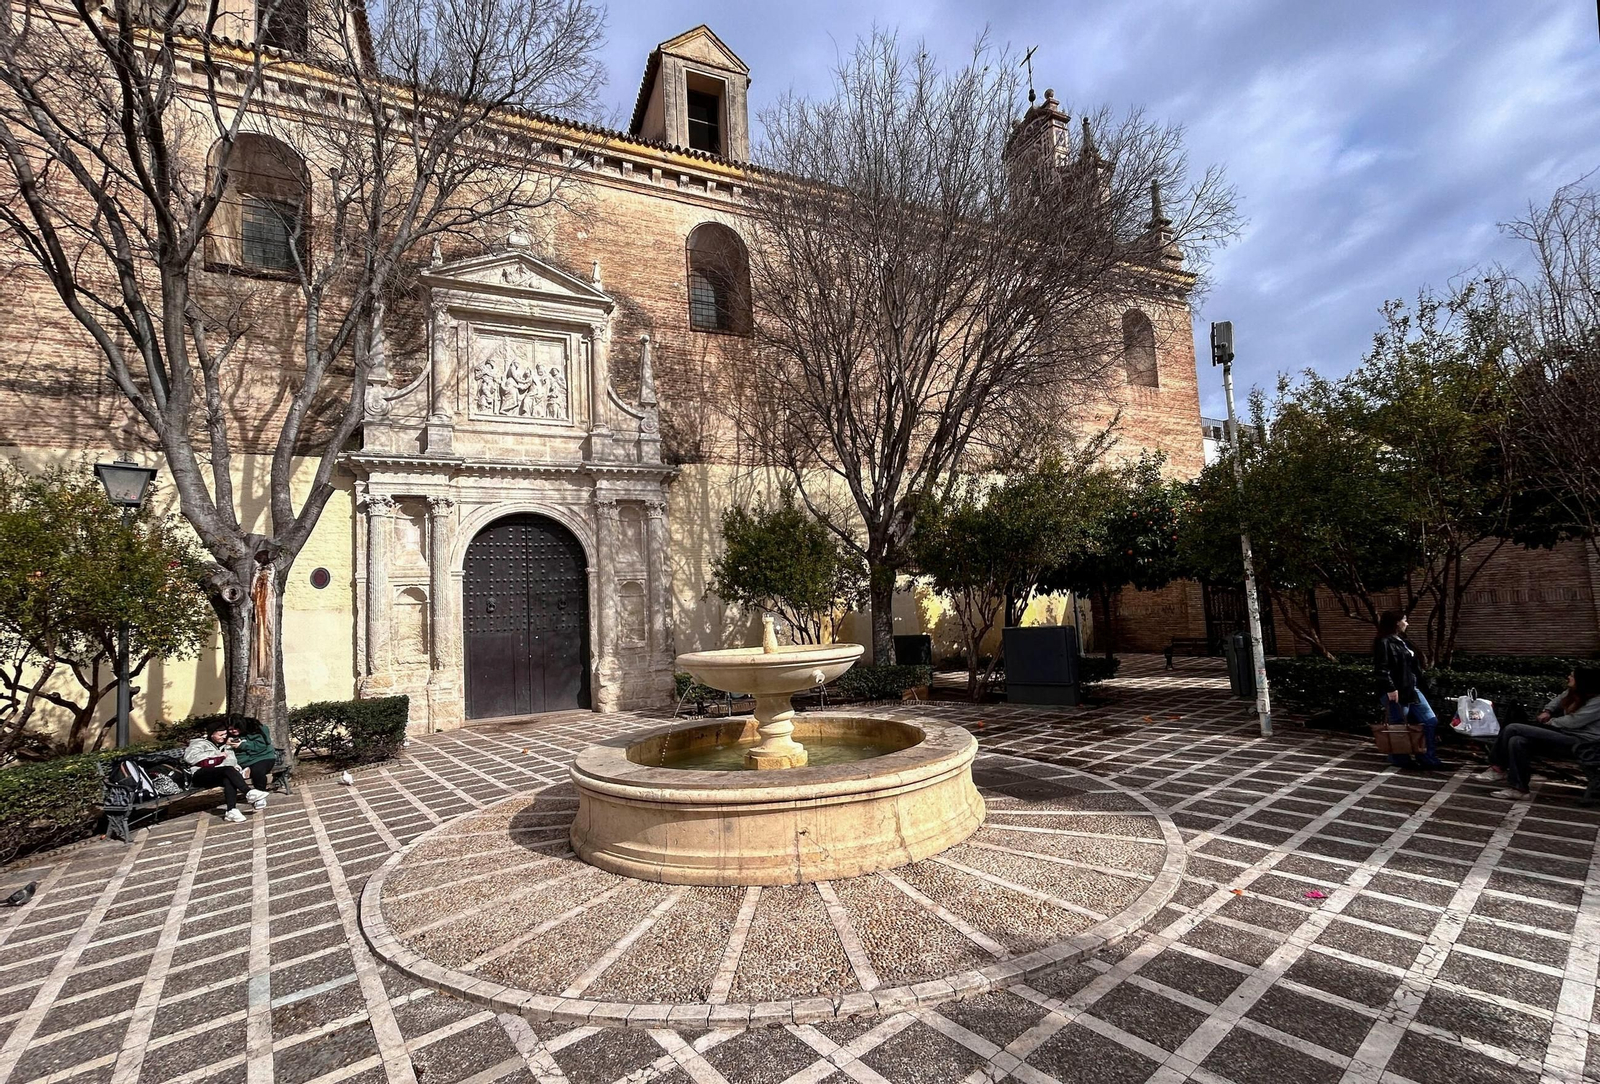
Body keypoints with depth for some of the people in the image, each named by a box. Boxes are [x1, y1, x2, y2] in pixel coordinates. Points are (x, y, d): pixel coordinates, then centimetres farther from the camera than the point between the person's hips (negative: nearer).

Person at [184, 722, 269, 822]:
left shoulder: (225, 745, 25)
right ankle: (248, 792, -46)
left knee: (229, 780, -34)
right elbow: (189, 757, -12)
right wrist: (216, 755, -10)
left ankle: (231, 810, -44)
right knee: (228, 770, -34)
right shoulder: (199, 743, 9)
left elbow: (232, 761, 11)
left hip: (219, 776, 5)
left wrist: (235, 767, -14)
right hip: (200, 775, -5)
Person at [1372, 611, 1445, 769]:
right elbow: (1381, 669, -21)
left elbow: (1412, 665, 22)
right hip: (1396, 692, -10)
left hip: (1412, 689, 10)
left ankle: (1428, 757, 18)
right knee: (1398, 727, 3)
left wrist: (1417, 684, 20)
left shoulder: (1402, 640, 15)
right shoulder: (1383, 642, -16)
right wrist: (1390, 689, -24)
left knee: (1431, 721, 9)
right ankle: (1399, 759, 17)